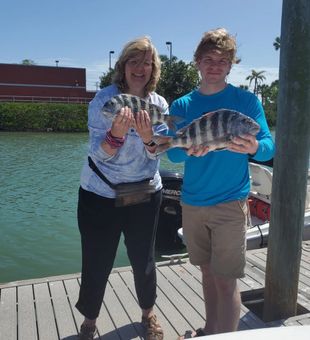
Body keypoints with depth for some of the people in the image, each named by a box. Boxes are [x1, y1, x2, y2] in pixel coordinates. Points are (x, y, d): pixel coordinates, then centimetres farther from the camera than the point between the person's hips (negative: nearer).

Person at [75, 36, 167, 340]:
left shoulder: (159, 104, -1)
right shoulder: (103, 99, -10)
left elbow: (156, 153, -9)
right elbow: (98, 154, -15)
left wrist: (148, 138, -31)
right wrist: (117, 132, -36)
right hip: (100, 193, -2)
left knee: (143, 258, 14)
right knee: (97, 262, 6)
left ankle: (148, 313, 39)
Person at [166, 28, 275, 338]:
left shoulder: (246, 100, -4)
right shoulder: (181, 106, 4)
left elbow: (269, 147, -8)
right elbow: (172, 152, -3)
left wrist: (253, 147, -32)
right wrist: (190, 150, -26)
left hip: (230, 204, -3)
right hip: (192, 203, 4)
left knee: (225, 280, -1)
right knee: (207, 271, 18)